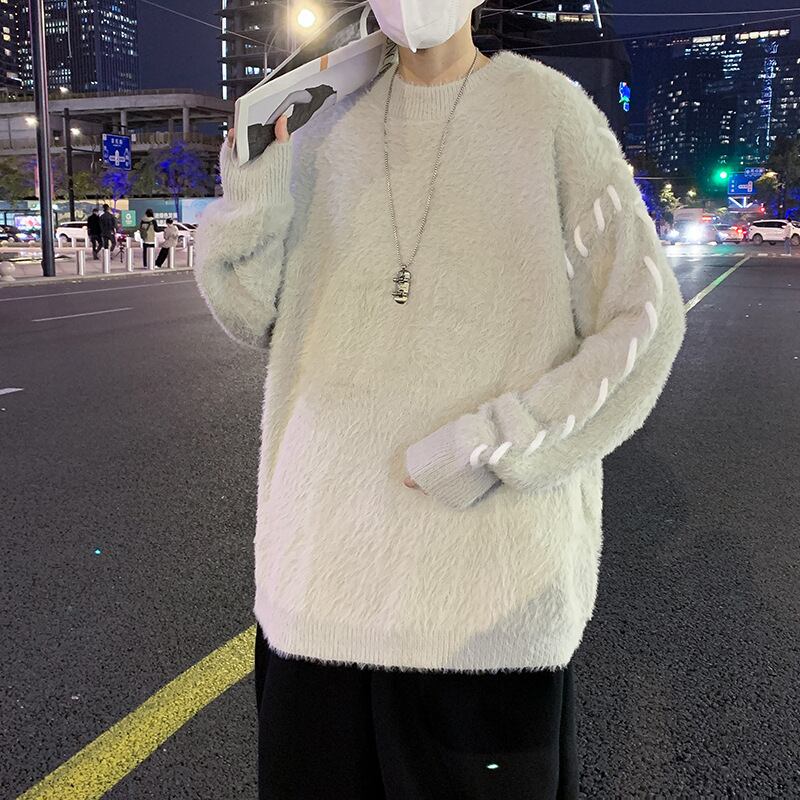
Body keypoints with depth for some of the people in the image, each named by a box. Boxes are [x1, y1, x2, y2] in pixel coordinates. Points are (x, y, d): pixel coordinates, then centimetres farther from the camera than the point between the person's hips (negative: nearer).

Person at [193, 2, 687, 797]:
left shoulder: (549, 111, -3)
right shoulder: (331, 132, 9)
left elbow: (645, 320, -6)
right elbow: (264, 319, 12)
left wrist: (492, 447, -15)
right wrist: (249, 195, -4)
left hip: (493, 547, -3)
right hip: (330, 540, 4)